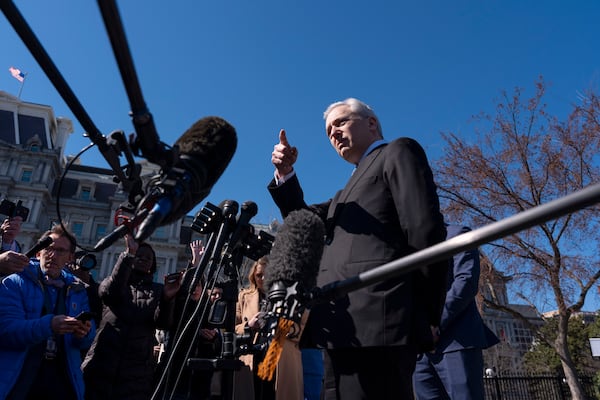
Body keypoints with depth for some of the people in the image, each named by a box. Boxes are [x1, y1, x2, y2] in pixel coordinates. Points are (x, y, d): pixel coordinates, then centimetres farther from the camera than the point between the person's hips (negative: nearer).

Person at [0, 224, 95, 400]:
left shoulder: (77, 290, 8)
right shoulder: (16, 283, -3)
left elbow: (86, 340, 5)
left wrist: (84, 333, -18)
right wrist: (48, 325, -31)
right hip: (16, 379, -3)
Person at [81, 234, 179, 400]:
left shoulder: (157, 290, 9)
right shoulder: (112, 283, 11)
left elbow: (162, 323, -6)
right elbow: (108, 292, -14)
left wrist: (167, 299, -26)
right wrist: (129, 254, -22)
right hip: (100, 368, 0)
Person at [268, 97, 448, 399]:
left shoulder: (398, 152, 4)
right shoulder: (352, 186, 30)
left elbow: (426, 231, -9)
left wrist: (423, 315, -12)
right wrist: (285, 173, 12)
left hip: (374, 325, -9)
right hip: (348, 330, 9)